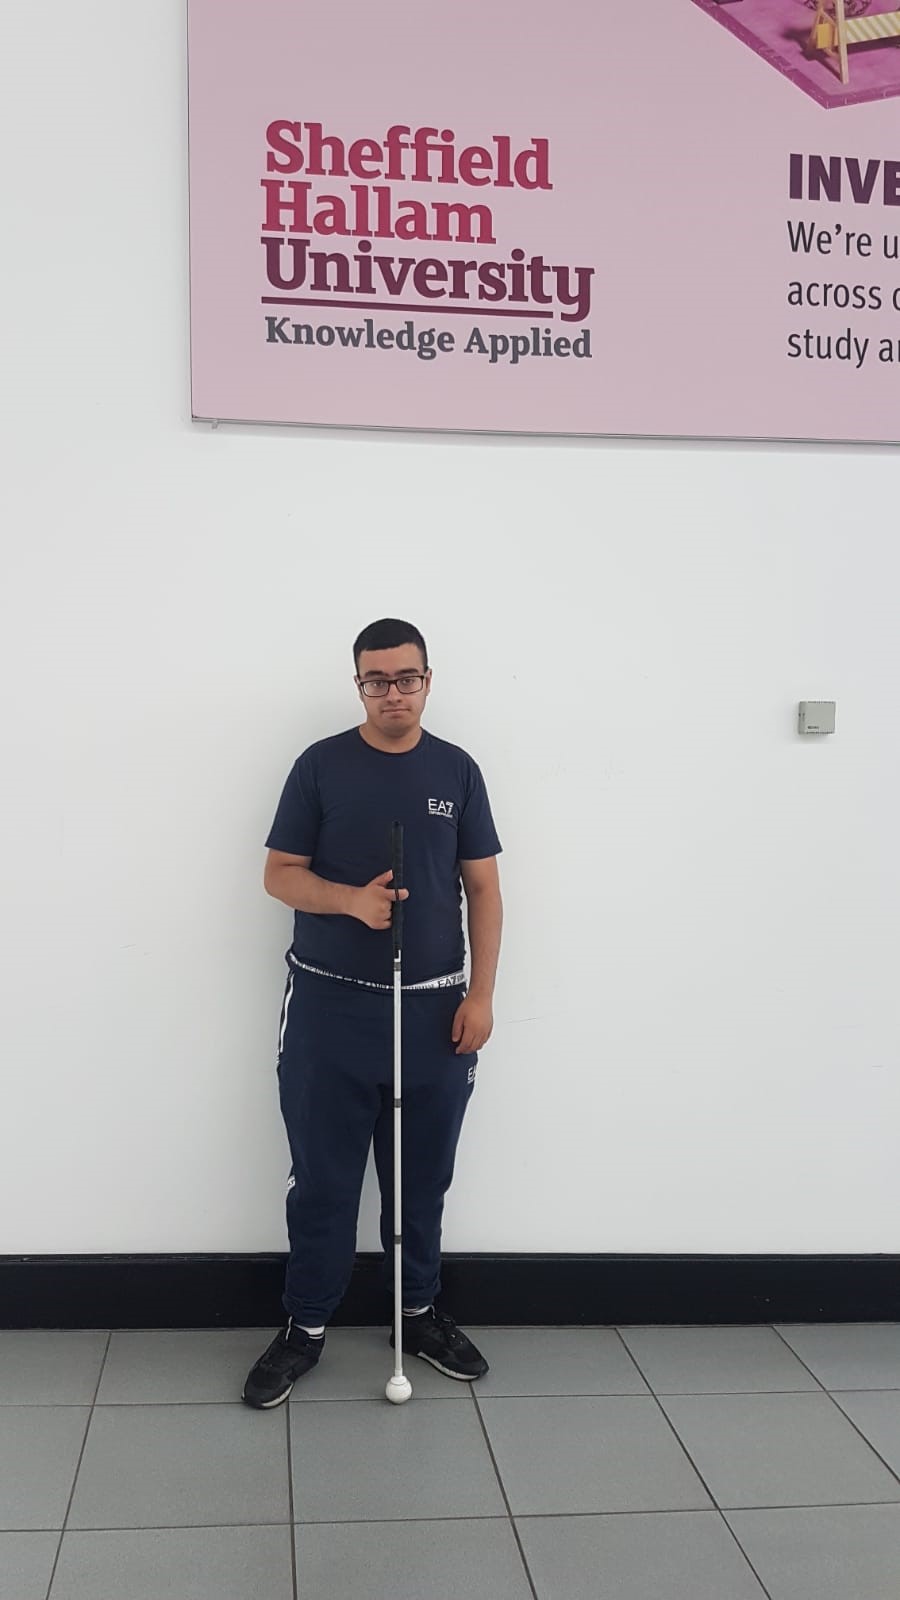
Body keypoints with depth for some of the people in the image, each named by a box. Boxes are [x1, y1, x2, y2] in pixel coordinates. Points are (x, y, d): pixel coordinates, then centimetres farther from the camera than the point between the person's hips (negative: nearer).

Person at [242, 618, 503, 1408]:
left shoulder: (457, 770, 3)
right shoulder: (320, 765, -1)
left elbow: (483, 888, 5)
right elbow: (281, 873, -1)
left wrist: (481, 993, -3)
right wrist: (351, 899, -20)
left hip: (434, 1007, 2)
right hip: (330, 1005, -1)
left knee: (423, 1176, 13)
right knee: (322, 1178, 5)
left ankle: (421, 1312, 30)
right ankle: (306, 1326, 19)